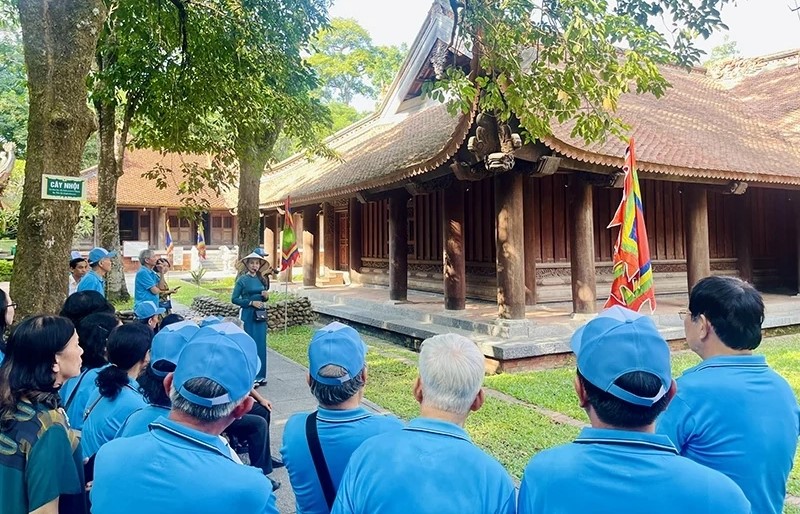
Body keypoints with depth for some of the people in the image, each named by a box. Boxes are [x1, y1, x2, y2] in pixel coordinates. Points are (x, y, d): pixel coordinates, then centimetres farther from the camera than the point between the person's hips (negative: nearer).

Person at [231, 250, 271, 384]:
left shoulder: (262, 279, 9)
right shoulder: (242, 280, -6)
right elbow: (234, 299, -9)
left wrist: (266, 296, -4)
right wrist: (251, 302, -15)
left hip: (261, 315, 5)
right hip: (248, 315, -5)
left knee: (261, 344, 8)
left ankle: (260, 375, 18)